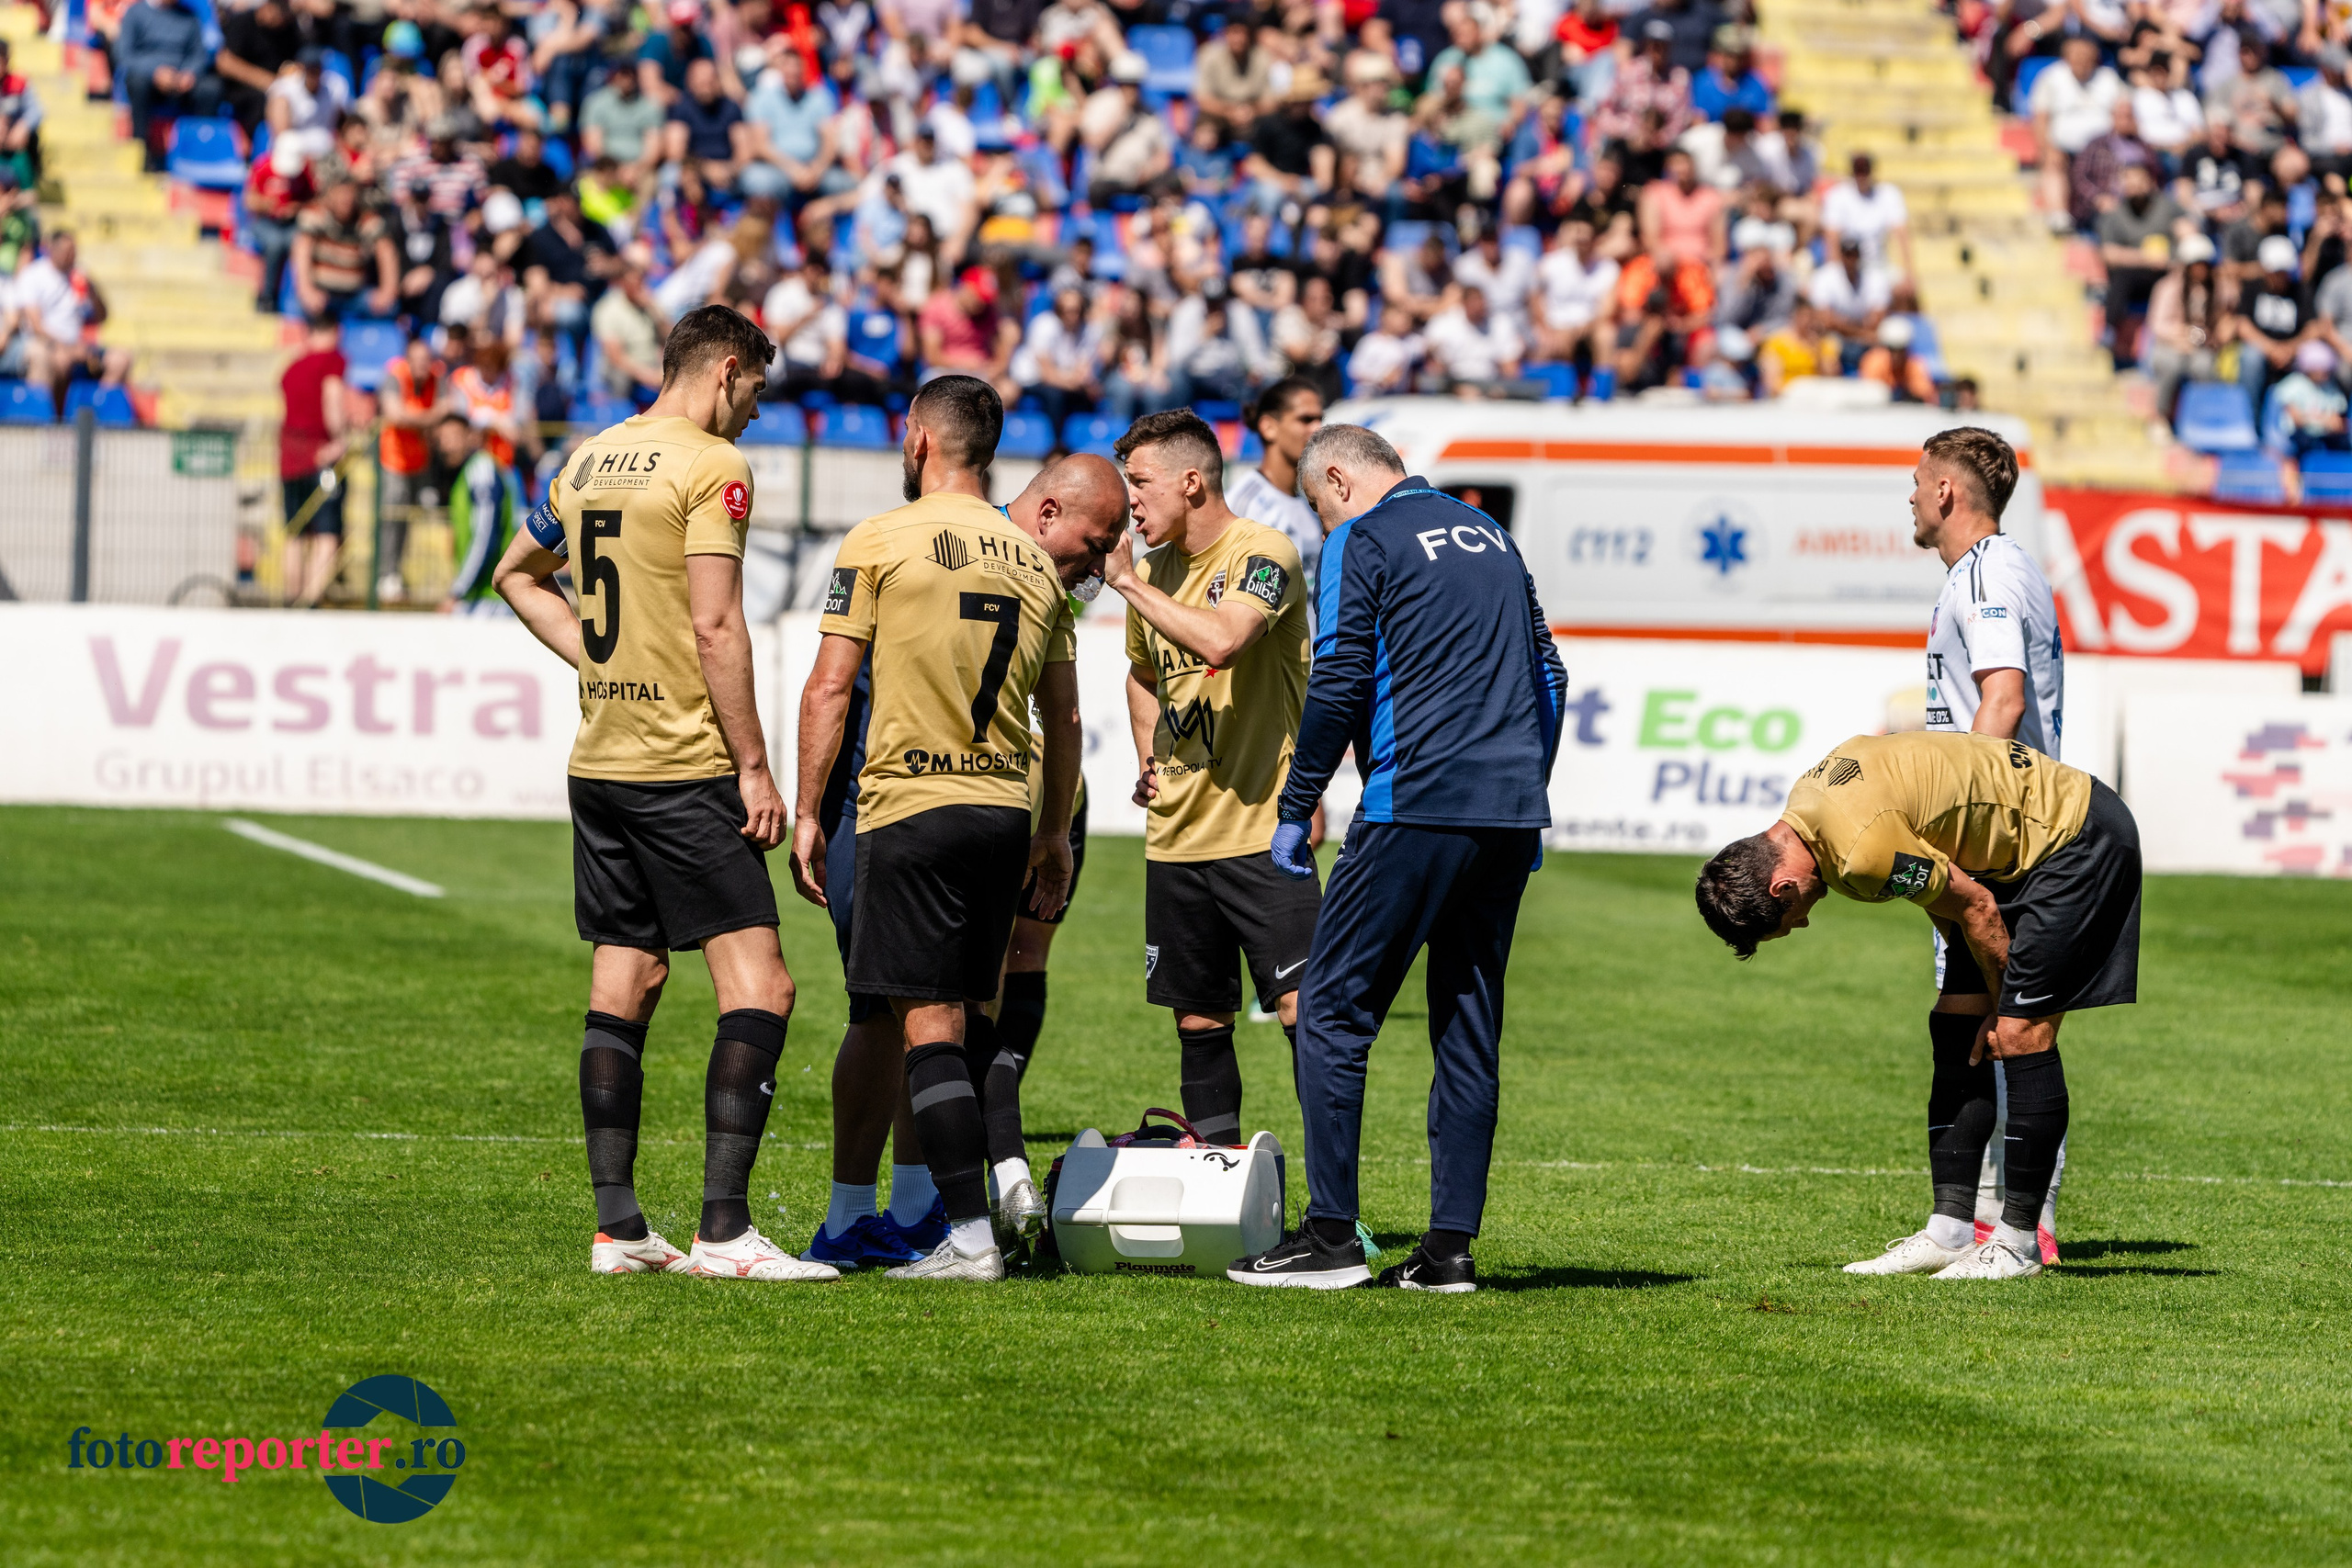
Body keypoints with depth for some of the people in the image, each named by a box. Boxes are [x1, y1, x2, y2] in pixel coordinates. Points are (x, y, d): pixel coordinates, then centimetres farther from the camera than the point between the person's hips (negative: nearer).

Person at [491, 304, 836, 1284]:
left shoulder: (589, 461, 14)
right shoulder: (710, 466, -10)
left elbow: (518, 574, 29)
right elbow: (716, 629, -16)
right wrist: (754, 765, -12)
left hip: (599, 758, 8)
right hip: (685, 764, -8)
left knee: (623, 985, 11)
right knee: (757, 988, -8)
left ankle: (617, 1227, 10)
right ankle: (722, 1230, -16)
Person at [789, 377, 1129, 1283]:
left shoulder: (878, 543, -3)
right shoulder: (1038, 567, 11)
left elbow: (829, 689, -6)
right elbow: (1063, 717, 17)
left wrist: (807, 813, 0)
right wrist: (1056, 835, 27)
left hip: (910, 805, -5)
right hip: (1006, 807, 5)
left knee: (929, 1026, -5)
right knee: (967, 1013, 19)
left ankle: (971, 1236, -11)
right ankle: (1008, 1176, 7)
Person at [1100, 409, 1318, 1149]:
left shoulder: (1262, 554, -10)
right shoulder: (1154, 568, 12)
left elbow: (1220, 642, -30)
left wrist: (1126, 581, -19)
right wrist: (1149, 757, 14)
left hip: (1261, 830, -7)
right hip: (1175, 832, 7)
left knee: (1301, 1005, -12)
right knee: (1198, 1019, 10)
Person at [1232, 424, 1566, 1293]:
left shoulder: (1362, 540, -1)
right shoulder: (1489, 534, 20)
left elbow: (1338, 684, -9)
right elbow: (1547, 673, 22)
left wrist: (1296, 811, -2)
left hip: (1416, 807, -7)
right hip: (1511, 813, 7)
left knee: (1332, 1010, -1)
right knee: (1469, 1025, 9)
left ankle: (1331, 1233, -5)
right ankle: (1450, 1245, 6)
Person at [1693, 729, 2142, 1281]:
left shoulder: (1863, 851, -31)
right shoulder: (1804, 803, -1)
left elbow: (1977, 909, -20)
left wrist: (2003, 1009, -4)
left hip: (2076, 839, -10)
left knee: (2019, 1036, -12)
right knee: (1962, 1033, 6)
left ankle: (2019, 1242, -6)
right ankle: (1948, 1232, 6)